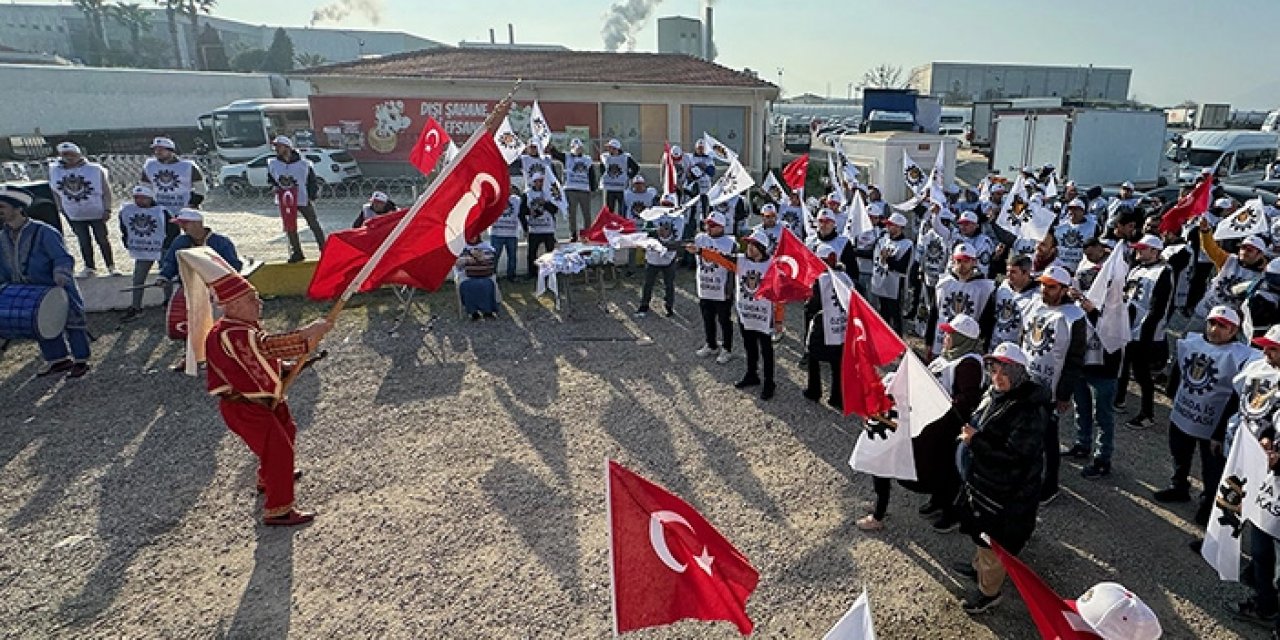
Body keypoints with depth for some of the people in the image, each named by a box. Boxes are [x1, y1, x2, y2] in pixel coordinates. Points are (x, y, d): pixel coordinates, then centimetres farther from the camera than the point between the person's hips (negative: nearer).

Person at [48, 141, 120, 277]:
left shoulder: (95, 169, -9)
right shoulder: (54, 170, 0)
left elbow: (106, 190, -5)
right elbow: (56, 192, 11)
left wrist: (107, 209, -8)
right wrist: (61, 208, 10)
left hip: (96, 212, -3)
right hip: (74, 214, 3)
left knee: (102, 239, 4)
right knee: (84, 241, 8)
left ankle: (111, 266, 13)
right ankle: (89, 268, 18)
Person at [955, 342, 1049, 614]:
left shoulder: (1029, 411, -28)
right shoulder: (994, 393, -1)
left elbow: (1015, 455, -30)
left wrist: (977, 440, -28)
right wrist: (971, 434, 2)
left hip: (1006, 491, -8)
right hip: (982, 479, 8)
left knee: (994, 539, 10)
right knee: (981, 530, 28)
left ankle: (989, 591, 31)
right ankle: (980, 566, 52)